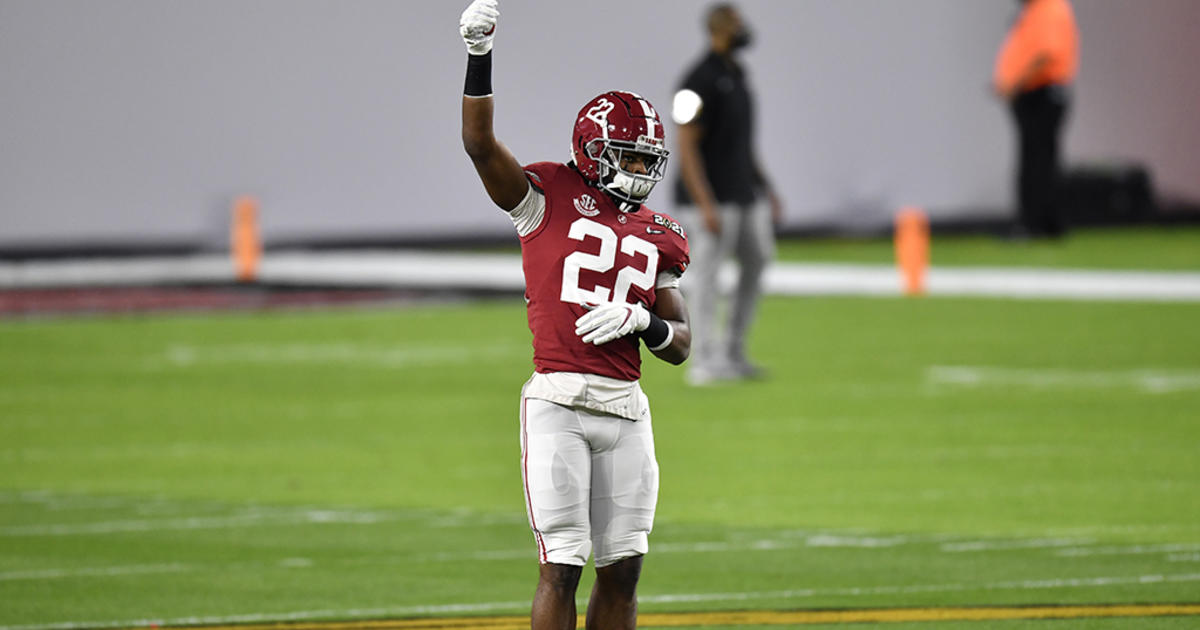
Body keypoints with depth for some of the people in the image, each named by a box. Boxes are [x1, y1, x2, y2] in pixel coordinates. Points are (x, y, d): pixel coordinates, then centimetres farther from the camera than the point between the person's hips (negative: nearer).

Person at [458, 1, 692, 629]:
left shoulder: (655, 236, 15)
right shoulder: (548, 198, 3)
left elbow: (679, 345, 15)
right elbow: (481, 145, -13)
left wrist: (640, 321, -6)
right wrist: (479, 58, -24)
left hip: (626, 407, 5)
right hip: (558, 403, -5)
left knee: (623, 567, 7)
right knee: (561, 567, -7)